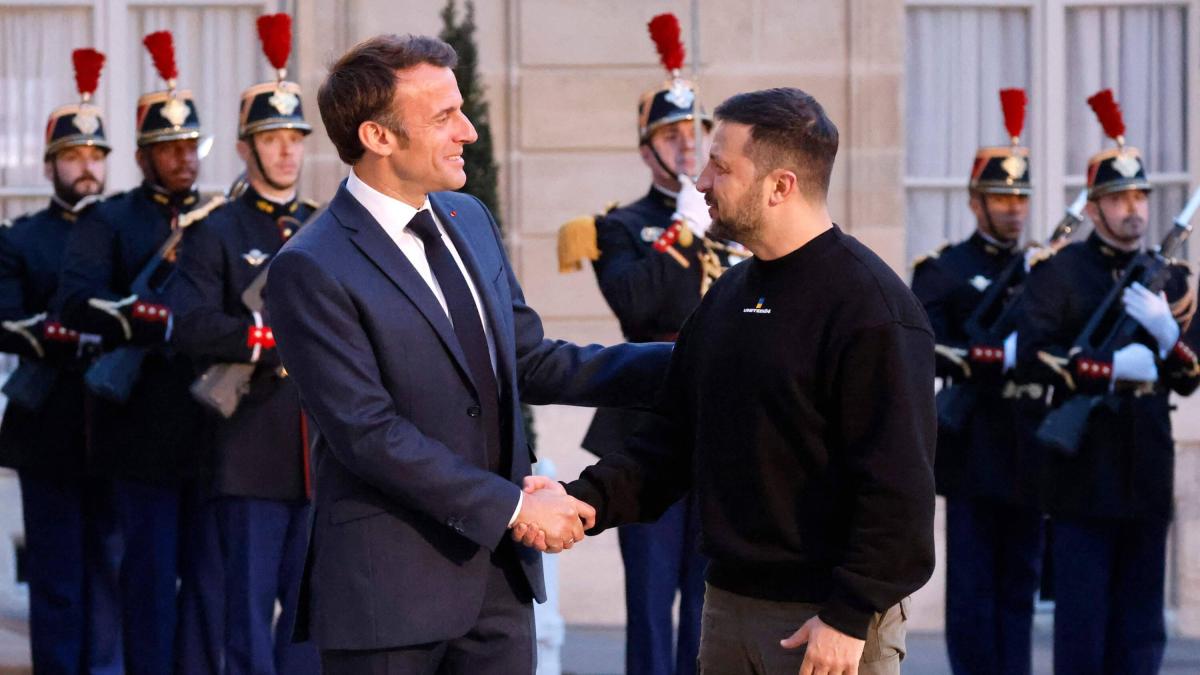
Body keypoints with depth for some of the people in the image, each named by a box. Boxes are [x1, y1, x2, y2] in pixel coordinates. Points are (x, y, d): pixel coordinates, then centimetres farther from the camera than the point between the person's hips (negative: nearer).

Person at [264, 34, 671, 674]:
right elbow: (368, 433, -19)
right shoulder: (310, 269, -15)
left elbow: (529, 360, 14)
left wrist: (677, 362, 4)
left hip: (499, 573, 7)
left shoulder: (469, 219, 10)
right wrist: (511, 507, -18)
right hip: (390, 589, -7)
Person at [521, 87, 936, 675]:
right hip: (730, 601, 8)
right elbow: (676, 439, 14)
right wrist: (587, 498, -2)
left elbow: (896, 483, -17)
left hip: (828, 624, -8)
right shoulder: (727, 297, 13)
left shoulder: (871, 305, -13)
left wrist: (850, 616, -20)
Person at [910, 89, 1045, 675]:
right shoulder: (942, 272, 0)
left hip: (1031, 451, 4)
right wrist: (1001, 357, -25)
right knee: (973, 585, -2)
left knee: (1020, 583, 8)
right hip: (974, 448, -4)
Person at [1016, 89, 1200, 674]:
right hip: (1084, 470, -5)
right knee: (1081, 625, -3)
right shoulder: (1060, 272, -1)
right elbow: (1032, 357, -13)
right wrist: (1114, 367, -17)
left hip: (1148, 471, 5)